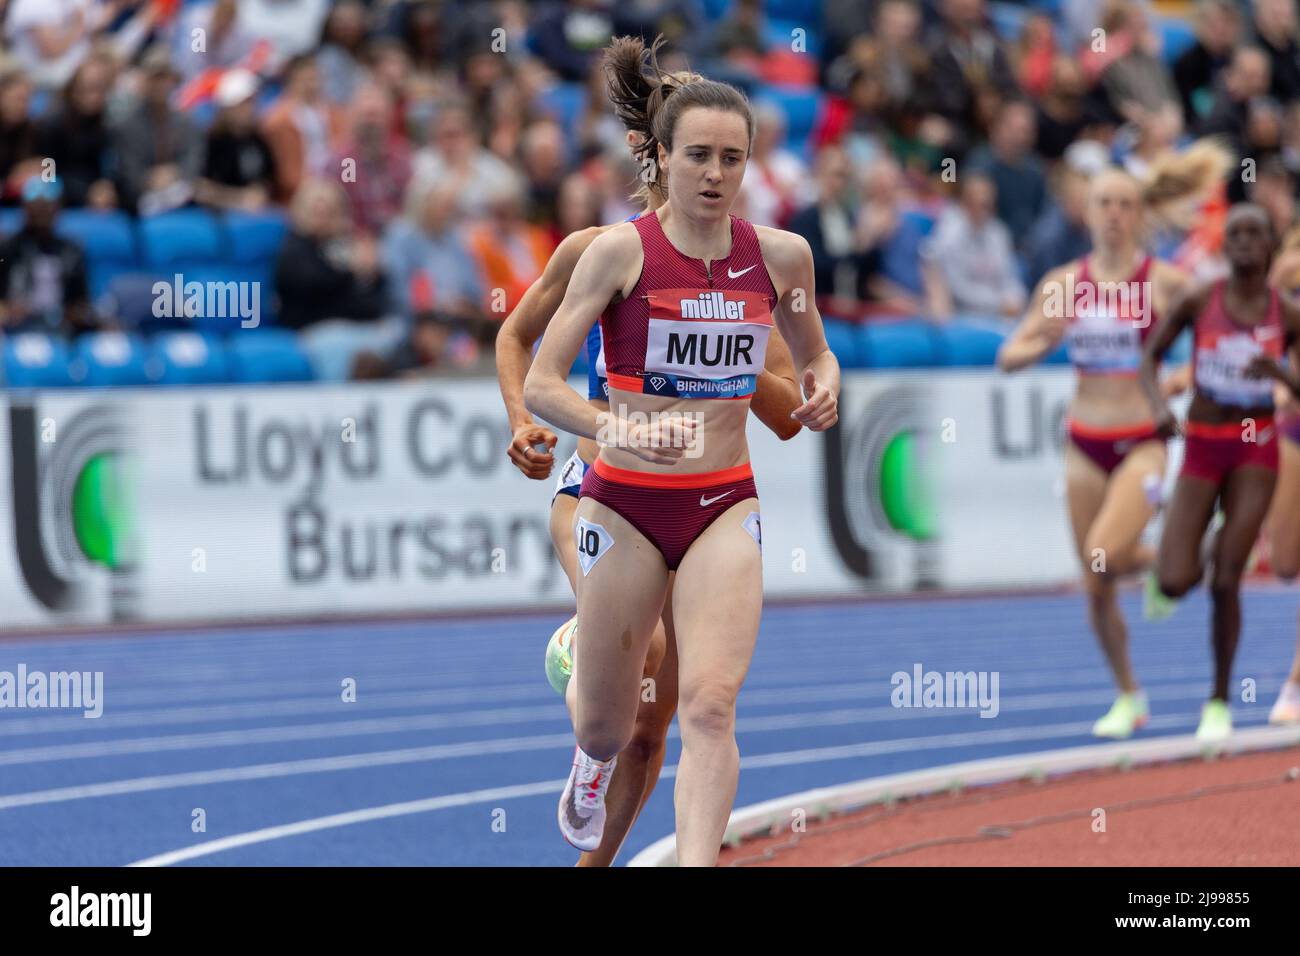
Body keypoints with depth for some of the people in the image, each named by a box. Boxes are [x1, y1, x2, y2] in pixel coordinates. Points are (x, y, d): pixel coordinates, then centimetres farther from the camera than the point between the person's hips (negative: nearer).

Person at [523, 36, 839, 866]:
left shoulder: (780, 255, 0)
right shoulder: (621, 251, -10)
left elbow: (814, 352, 21)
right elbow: (539, 384, -11)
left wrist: (823, 386, -3)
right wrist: (615, 429, -29)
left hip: (725, 507, 1)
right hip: (625, 506, -1)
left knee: (710, 703, -19)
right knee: (608, 724, 14)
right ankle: (593, 765, 52)